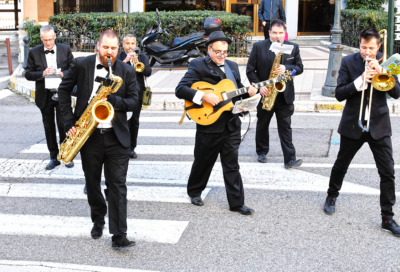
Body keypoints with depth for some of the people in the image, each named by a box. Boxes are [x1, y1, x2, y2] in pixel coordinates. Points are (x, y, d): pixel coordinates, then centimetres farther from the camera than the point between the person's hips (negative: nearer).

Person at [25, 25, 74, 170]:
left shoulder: (65, 50, 2)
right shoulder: (34, 52, 2)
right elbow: (28, 74, 0)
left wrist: (63, 74, -16)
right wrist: (42, 74, -18)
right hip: (44, 96, 2)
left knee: (63, 125, -1)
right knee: (49, 127, 8)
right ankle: (54, 157, 18)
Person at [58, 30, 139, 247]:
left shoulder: (127, 71, -1)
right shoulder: (81, 65, -2)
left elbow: (134, 101, -1)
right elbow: (64, 90, 6)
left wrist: (112, 100, -20)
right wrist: (69, 121, -2)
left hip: (116, 136, -1)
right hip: (89, 134, 1)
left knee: (118, 185, -5)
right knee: (92, 182, 15)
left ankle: (119, 236, -5)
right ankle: (98, 221, 38)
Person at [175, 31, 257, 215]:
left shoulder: (232, 66, 13)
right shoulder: (198, 66, -6)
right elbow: (180, 90, -15)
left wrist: (248, 92, -1)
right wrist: (204, 96, -25)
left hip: (231, 124, 4)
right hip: (209, 124, -4)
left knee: (232, 165, 6)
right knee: (203, 162, 12)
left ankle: (236, 203, 10)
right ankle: (194, 191, 35)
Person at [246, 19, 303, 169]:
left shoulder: (293, 47, 2)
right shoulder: (258, 47, -4)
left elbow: (299, 68, 3)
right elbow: (250, 70, -3)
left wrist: (286, 68, -16)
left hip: (285, 95, 0)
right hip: (265, 93, 0)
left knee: (285, 127, -1)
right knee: (262, 125, 15)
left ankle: (290, 159, -3)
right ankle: (262, 152, 33)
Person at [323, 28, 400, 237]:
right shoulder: (348, 62, -4)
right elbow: (339, 94, -10)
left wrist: (380, 73, -21)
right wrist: (359, 81, -24)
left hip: (379, 125, 1)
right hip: (353, 124, 0)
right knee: (341, 165, 16)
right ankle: (331, 196, 41)